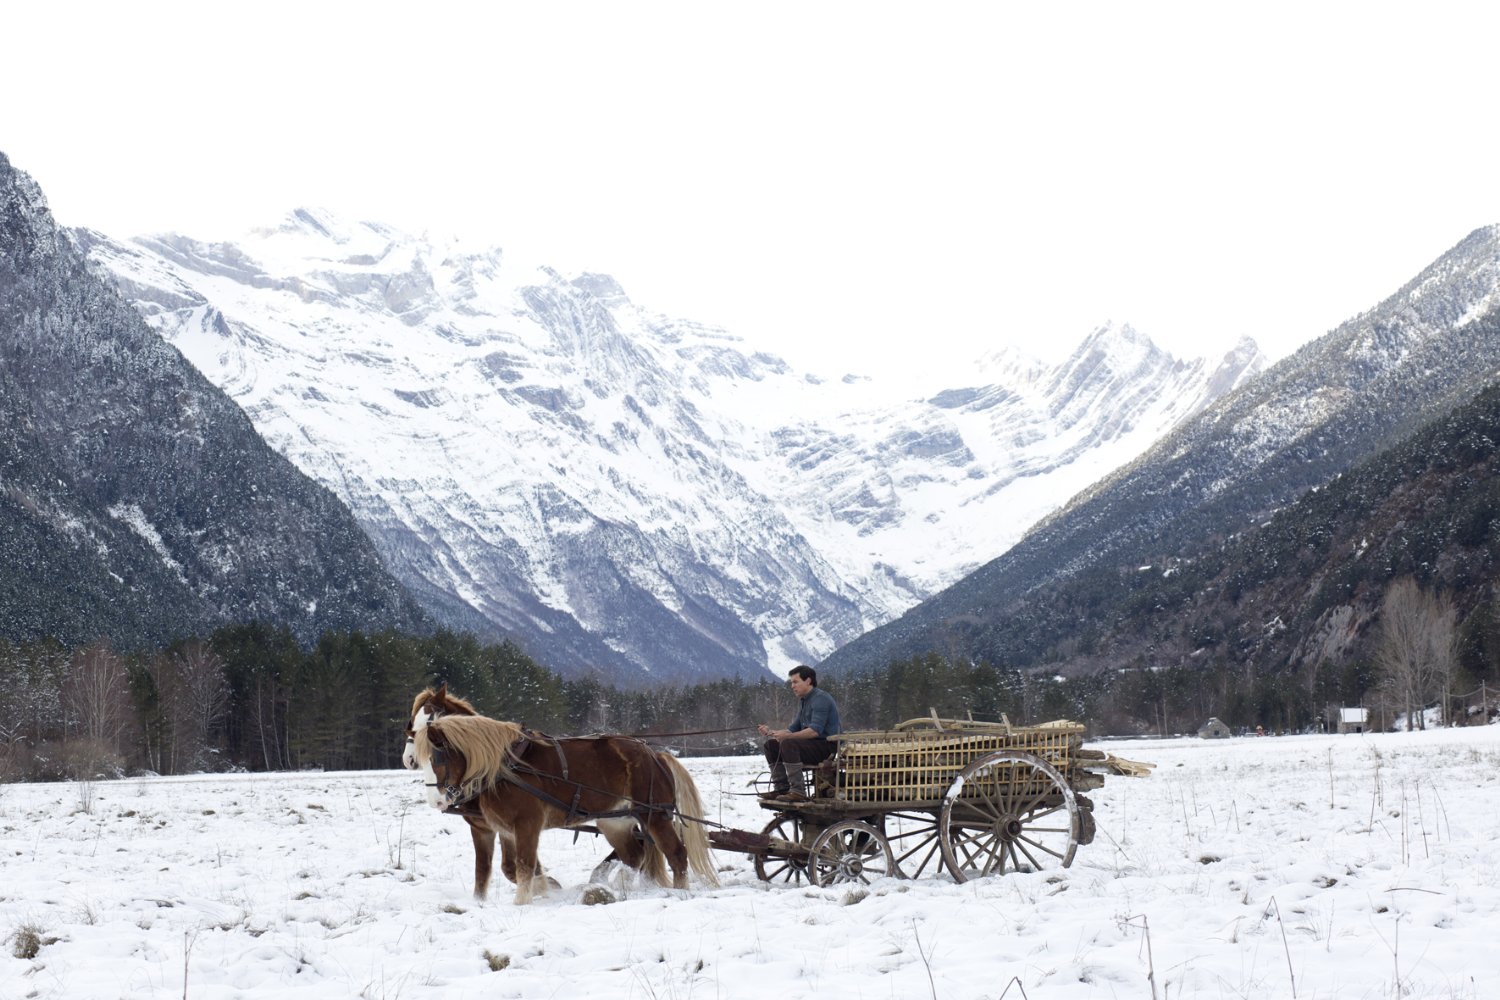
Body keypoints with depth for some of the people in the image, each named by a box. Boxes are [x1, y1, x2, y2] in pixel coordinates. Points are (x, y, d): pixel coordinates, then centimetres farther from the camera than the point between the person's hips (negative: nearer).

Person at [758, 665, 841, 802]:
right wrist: (771, 732, 4)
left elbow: (815, 730, -26)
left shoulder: (820, 698, -15)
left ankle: (798, 792, -31)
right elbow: (794, 728, 18)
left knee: (788, 744, -31)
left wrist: (787, 735, -31)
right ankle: (781, 788, 1)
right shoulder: (803, 701, 16)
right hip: (811, 744, 10)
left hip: (826, 744, -10)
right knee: (771, 744, 6)